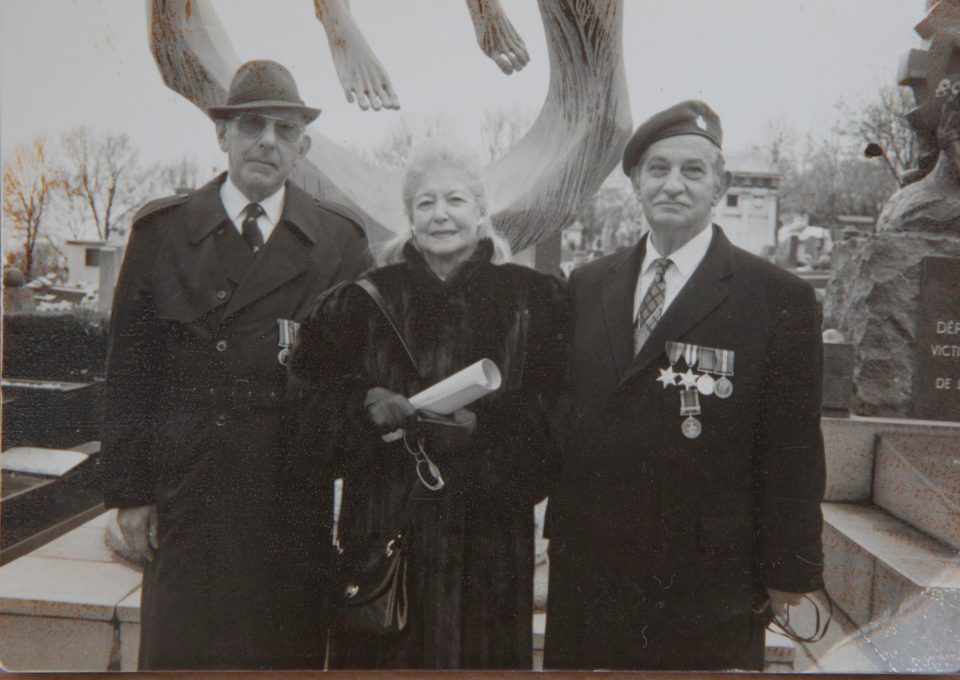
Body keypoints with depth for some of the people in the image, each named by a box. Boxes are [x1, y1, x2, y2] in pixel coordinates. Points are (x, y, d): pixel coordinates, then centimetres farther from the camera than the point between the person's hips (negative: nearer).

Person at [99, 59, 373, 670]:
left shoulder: (341, 241, 4)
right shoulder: (161, 230, 5)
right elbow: (130, 369, 3)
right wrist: (129, 490, 1)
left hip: (294, 499, 0)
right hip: (186, 494, 1)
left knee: (289, 652, 10)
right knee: (178, 650, 10)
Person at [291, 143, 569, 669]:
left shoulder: (533, 298, 1)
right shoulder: (369, 296, 5)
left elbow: (552, 407, -2)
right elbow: (315, 380, 7)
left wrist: (480, 423, -16)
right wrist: (365, 402, -12)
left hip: (487, 522, 0)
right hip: (384, 517, 1)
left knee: (477, 650, 8)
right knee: (384, 653, 8)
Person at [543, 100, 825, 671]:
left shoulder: (781, 299, -8)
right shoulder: (587, 285, 5)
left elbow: (793, 451, -7)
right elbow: (563, 412, 9)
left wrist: (788, 572, -4)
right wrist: (563, 525, 9)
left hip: (709, 578, -3)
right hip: (588, 565, 4)